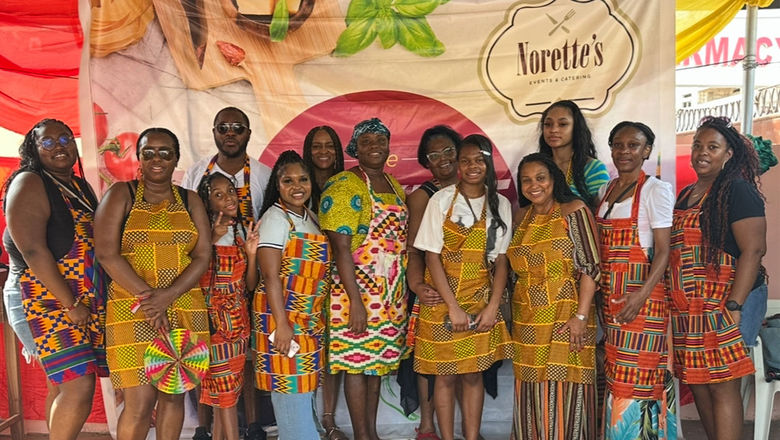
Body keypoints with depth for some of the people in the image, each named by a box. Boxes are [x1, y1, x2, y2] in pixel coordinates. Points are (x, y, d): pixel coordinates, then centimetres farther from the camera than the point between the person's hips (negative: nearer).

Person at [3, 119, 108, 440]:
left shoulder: (81, 186, 14)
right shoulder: (29, 184, -8)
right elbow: (33, 251, -18)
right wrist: (71, 305, -17)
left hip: (87, 303, 7)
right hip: (44, 300, -7)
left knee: (63, 384, 11)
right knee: (79, 384, -13)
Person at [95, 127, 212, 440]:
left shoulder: (190, 201, 10)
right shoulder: (121, 194, 3)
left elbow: (203, 256, 2)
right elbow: (106, 253, -6)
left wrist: (167, 296, -13)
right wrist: (146, 296, -15)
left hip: (185, 309, 3)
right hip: (133, 310, -3)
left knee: (174, 394, 7)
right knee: (141, 401, -5)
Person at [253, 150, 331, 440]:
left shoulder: (310, 217, 11)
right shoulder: (276, 218, -13)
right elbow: (271, 276, -18)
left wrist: (318, 317, 15)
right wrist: (282, 324, -21)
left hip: (309, 320, 8)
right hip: (284, 318, -8)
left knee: (304, 387, 16)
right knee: (291, 388, -2)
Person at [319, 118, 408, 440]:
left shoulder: (395, 185, 13)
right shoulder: (344, 186, -11)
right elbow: (341, 247, -17)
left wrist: (408, 285, 13)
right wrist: (355, 301, -21)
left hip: (390, 293, 7)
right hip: (358, 290, -7)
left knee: (377, 361, 15)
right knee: (358, 362, 2)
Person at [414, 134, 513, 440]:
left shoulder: (501, 205, 4)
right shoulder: (441, 200, -6)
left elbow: (502, 260, 4)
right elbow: (432, 257, -8)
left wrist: (492, 307, -7)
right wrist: (454, 307, -13)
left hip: (482, 303, 2)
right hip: (443, 302, -2)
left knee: (474, 375, 9)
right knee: (446, 375, 5)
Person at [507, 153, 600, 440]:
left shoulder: (573, 211, -5)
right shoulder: (522, 219, 11)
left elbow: (590, 266, -10)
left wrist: (581, 316, -17)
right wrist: (515, 314, 11)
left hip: (564, 319, -5)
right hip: (527, 321, 5)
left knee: (563, 393, -1)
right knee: (531, 394, 10)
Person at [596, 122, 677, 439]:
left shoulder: (656, 190, -6)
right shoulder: (605, 191, 13)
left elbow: (663, 250, -11)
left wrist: (641, 295, -23)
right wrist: (600, 289, 5)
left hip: (641, 296, -6)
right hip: (609, 295, 6)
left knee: (637, 376, -3)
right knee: (616, 374, 11)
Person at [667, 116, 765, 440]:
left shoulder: (737, 189, -8)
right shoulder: (686, 194, 16)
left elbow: (754, 249, -15)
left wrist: (733, 306, -20)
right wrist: (677, 301, 15)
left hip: (722, 305, -8)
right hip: (688, 308, 8)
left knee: (721, 385, -3)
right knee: (697, 382, 12)